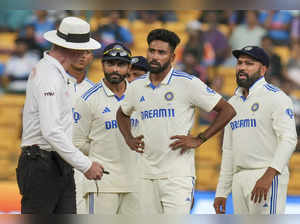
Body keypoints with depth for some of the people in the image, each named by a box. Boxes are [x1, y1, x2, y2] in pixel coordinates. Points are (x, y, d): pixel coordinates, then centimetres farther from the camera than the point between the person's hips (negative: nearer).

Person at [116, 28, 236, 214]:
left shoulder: (187, 83, -6)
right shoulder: (136, 87, 10)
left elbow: (227, 111, -4)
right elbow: (122, 114, 32)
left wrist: (199, 140, -8)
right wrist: (129, 139, 14)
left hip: (178, 175, -5)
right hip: (147, 175, 6)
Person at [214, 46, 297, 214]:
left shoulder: (276, 97, -5)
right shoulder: (233, 102, 20)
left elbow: (288, 139, -17)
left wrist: (269, 175, -30)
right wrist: (221, 192, 16)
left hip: (268, 179, -8)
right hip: (239, 180, 8)